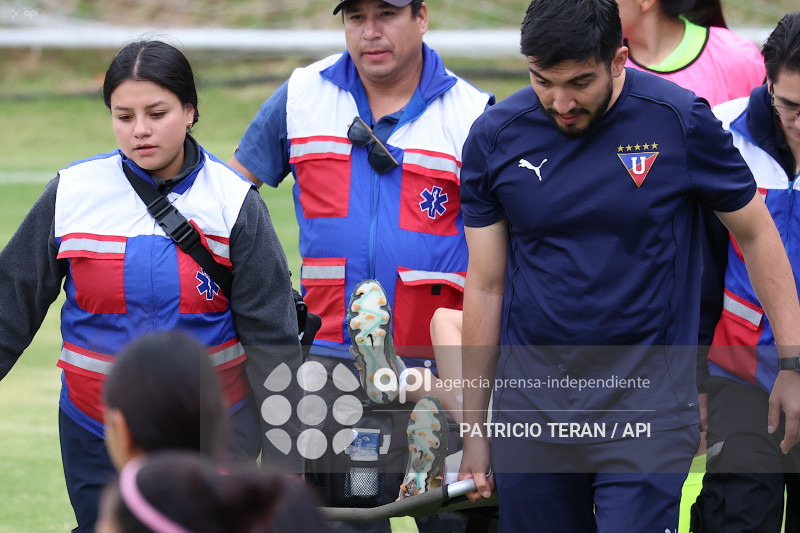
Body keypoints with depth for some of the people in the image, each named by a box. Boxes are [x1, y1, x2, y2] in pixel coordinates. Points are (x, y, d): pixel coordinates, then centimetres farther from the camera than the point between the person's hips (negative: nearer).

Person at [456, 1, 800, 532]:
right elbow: (486, 286, 6)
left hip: (646, 408, -3)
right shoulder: (494, 138, 0)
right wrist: (474, 429, 8)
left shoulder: (679, 120, -6)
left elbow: (755, 233, 5)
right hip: (530, 407, 3)